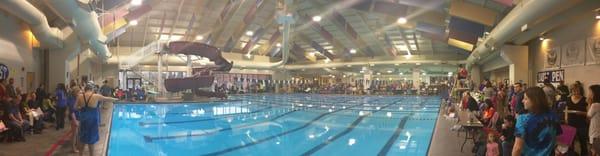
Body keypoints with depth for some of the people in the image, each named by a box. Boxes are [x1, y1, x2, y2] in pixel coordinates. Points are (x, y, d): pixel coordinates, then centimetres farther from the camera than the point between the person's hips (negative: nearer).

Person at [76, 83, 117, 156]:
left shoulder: (80, 96, -5)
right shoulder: (96, 96, -12)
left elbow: (76, 107, 7)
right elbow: (107, 99, 2)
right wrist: (115, 99, 21)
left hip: (83, 120, 3)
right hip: (92, 121, -3)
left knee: (82, 139, 17)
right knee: (91, 140, 8)